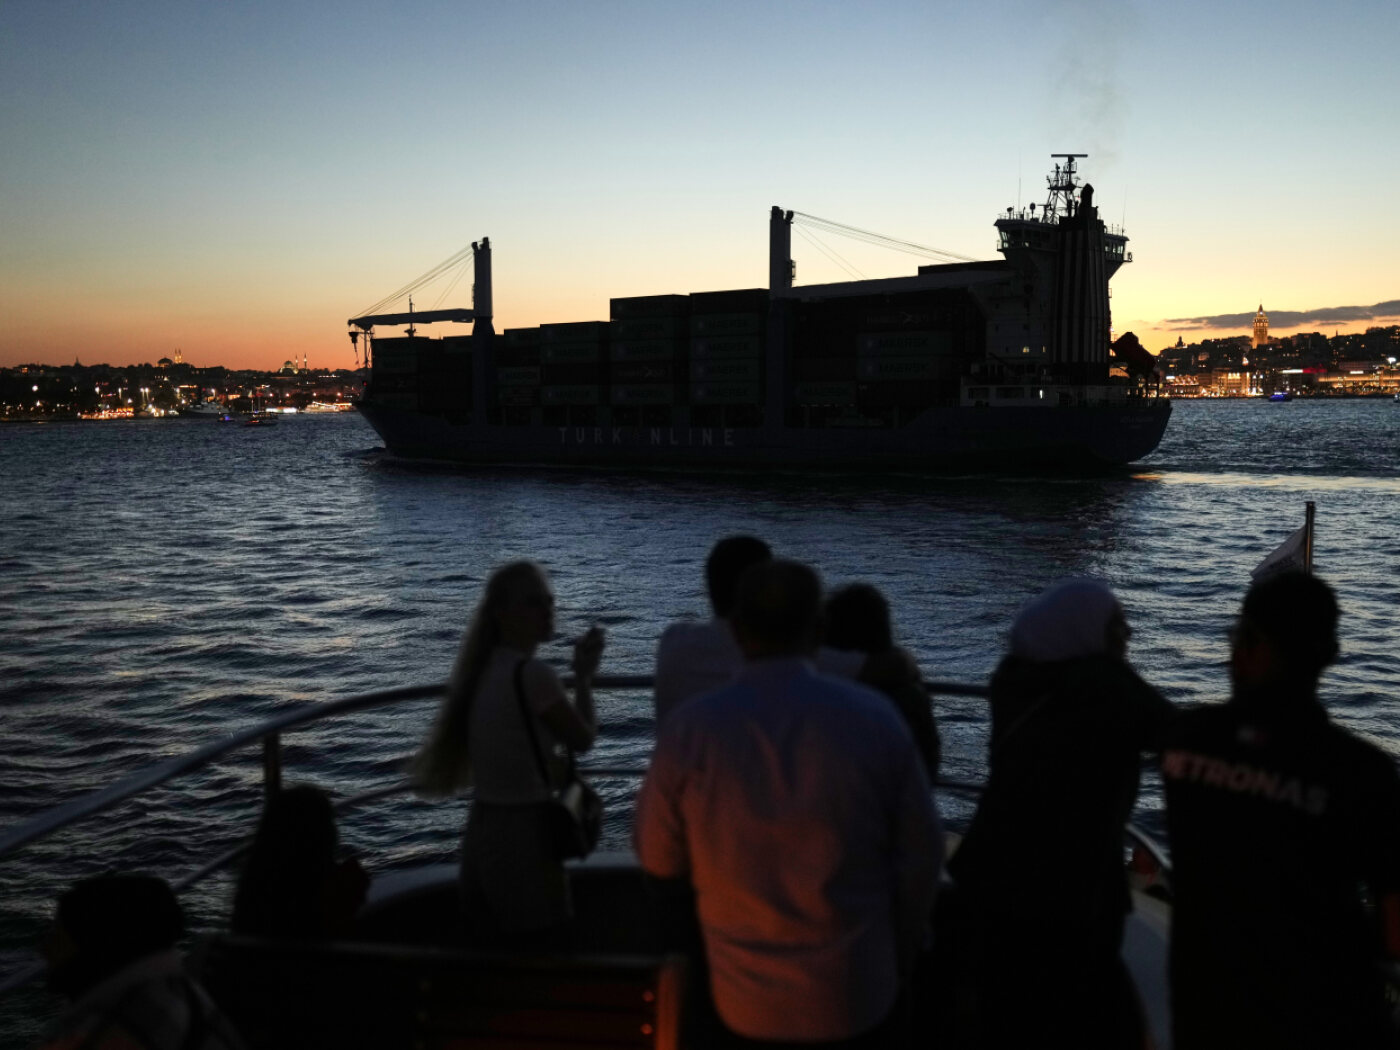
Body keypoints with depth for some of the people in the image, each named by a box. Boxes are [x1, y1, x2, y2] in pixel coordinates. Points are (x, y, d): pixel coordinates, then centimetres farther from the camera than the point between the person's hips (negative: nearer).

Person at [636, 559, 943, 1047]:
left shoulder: (687, 728, -17)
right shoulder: (873, 716, -16)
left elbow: (660, 865, -3)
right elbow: (921, 852, -5)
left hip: (745, 1006, 0)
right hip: (859, 995, 0)